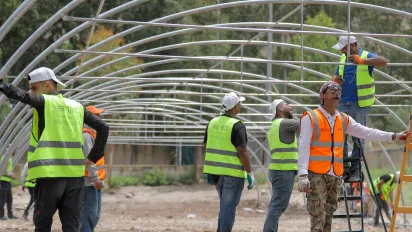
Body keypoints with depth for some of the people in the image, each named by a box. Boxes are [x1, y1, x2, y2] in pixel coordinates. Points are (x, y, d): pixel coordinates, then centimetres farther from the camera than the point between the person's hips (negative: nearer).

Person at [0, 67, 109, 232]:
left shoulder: (44, 102, -1)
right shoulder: (77, 107, 15)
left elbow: (22, 96, -20)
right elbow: (103, 128, 14)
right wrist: (93, 158, 14)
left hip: (50, 174, -5)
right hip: (75, 175, 5)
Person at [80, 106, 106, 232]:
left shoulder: (92, 134, 20)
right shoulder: (86, 135, -13)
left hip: (94, 182, 11)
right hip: (89, 182, -11)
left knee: (95, 215, 12)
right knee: (89, 214, -12)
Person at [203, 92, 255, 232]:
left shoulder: (213, 123, 7)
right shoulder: (237, 126, -13)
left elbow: (206, 147, 11)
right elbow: (242, 152, -18)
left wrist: (209, 172, 18)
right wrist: (250, 173, -12)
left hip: (216, 172, 7)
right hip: (233, 173, -7)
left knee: (225, 207, 20)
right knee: (229, 208, -3)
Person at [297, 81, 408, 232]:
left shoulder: (344, 120, 14)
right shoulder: (310, 118, -3)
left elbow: (366, 133, 15)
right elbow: (303, 148, -8)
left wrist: (394, 136, 9)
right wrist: (303, 175, -16)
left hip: (335, 176, 6)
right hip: (316, 175, -6)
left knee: (328, 218, 7)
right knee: (318, 219, -13)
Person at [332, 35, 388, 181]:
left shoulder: (367, 56, -6)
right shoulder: (343, 58, 13)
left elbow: (383, 61, -25)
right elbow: (337, 75, 24)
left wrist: (362, 61, -37)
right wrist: (336, 78, -2)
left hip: (359, 105, -6)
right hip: (342, 104, 6)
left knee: (358, 138, -1)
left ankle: (355, 170, 5)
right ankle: (343, 168, 9)